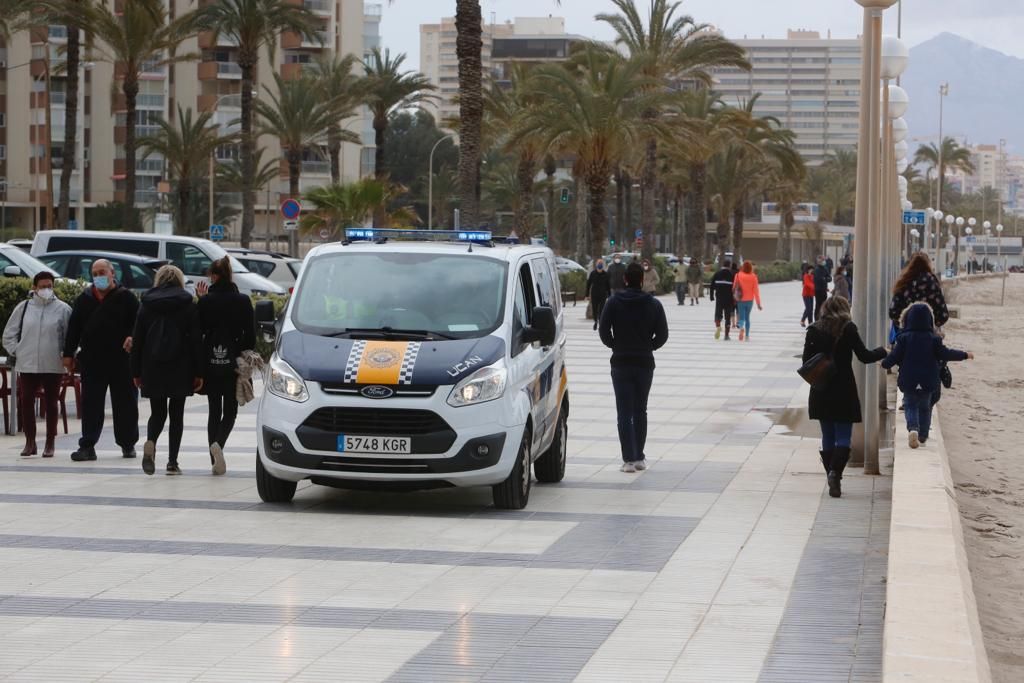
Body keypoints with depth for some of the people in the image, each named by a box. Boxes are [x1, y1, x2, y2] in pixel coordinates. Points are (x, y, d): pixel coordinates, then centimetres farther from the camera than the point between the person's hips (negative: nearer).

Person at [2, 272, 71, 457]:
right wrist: (17, 351, 3)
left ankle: (50, 443, 12)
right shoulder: (23, 308, 5)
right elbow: (9, 334, 12)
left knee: (51, 403, 5)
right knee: (26, 402, 2)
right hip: (27, 365, 2)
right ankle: (30, 442, 13)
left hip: (53, 366, -2)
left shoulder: (63, 309, -2)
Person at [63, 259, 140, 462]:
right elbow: (73, 328, 14)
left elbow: (138, 322, -2)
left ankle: (128, 444, 16)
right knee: (91, 405, 0)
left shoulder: (126, 297, 2)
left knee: (126, 404, 5)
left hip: (121, 360, -2)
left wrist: (133, 337, -21)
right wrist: (69, 354, 11)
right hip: (91, 360, 2)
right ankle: (87, 446, 2)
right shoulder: (84, 299, 12)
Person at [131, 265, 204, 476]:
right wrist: (198, 372, 1)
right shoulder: (188, 305, 0)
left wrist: (136, 372, 8)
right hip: (180, 369, -1)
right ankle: (172, 462, 1)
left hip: (153, 368, 1)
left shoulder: (147, 305, 4)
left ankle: (150, 443, -21)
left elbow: (138, 339, 4)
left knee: (157, 412, 10)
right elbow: (196, 340, -2)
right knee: (176, 413, 6)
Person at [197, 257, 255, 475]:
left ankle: (215, 461, 6)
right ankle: (218, 443, -20)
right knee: (230, 411, 8)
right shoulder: (242, 301, -3)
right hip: (233, 364, 0)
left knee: (214, 411, 10)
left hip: (210, 364, 1)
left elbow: (199, 329, 4)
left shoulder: (206, 301, -5)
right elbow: (250, 334, -1)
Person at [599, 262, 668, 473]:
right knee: (640, 411, 13)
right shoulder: (654, 304, -3)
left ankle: (629, 459, -9)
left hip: (621, 363, -2)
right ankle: (639, 457, 14)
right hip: (645, 363, 2)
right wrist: (648, 347, 12)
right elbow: (662, 335, -4)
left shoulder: (614, 302, -5)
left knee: (624, 412, -1)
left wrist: (615, 346, 8)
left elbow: (604, 331, -8)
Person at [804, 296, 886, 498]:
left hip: (821, 393, 3)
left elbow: (806, 360, -2)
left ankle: (832, 477, 10)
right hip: (844, 391, -3)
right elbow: (864, 356, -7)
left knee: (827, 437, 13)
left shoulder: (814, 330, 1)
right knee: (843, 437, 0)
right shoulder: (848, 329, -8)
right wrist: (883, 352, 10)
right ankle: (835, 472, -22)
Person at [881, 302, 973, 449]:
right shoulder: (933, 339, -7)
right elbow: (945, 354, -5)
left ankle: (913, 428, -20)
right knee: (925, 407, 17)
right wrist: (964, 355, 8)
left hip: (909, 382, -1)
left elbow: (894, 356, -6)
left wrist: (885, 364, 15)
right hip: (928, 382, 1)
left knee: (910, 406, 7)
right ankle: (923, 435, 21)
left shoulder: (904, 338, -8)